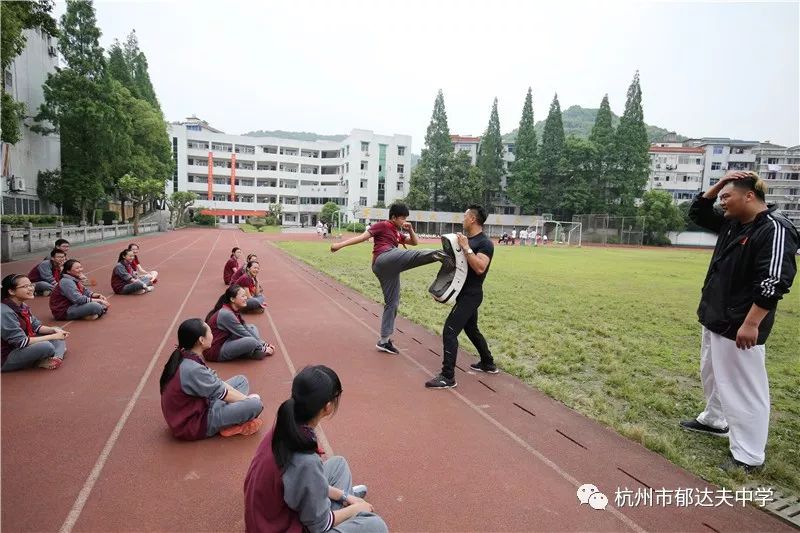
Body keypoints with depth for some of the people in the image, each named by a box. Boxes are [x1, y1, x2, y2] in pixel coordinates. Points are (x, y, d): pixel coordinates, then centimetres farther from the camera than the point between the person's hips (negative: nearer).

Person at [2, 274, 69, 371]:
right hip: (7, 358, -10)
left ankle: (57, 356, -17)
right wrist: (52, 337, -23)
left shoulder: (22, 306, 2)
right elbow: (21, 342, -27)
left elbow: (36, 326, 11)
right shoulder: (5, 312, -26)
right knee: (46, 346, -35)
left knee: (57, 331, 7)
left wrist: (54, 330, -8)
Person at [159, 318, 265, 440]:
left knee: (241, 380, 12)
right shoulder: (192, 369, -29)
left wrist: (245, 398, 2)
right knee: (256, 404, -21)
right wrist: (248, 399, -2)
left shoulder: (186, 357, -1)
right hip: (193, 424, -10)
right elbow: (223, 394, -18)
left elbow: (216, 382, 4)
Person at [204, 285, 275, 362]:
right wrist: (263, 348, -11)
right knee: (251, 341, -30)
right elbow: (244, 334, -19)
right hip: (215, 351, -10)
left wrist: (263, 344, 1)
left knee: (252, 328, 12)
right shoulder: (226, 314, -23)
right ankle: (261, 351, 0)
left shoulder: (235, 311, 4)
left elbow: (245, 328, 8)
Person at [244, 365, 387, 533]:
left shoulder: (284, 429, -11)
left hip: (280, 511, 8)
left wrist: (344, 496, 8)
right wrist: (356, 508, -2)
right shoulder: (306, 462, -35)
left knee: (338, 463, 15)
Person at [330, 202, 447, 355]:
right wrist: (340, 244, -6)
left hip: (387, 269, 9)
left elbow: (415, 242, 33)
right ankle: (435, 254, -58)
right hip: (385, 259, -9)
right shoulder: (382, 225, 8)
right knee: (416, 255, -27)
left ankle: (384, 341, 13)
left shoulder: (397, 233, 31)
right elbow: (362, 237, 1)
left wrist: (410, 230, 14)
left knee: (392, 303, 8)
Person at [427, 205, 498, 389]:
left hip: (470, 295, -10)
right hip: (466, 293, 10)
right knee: (471, 329, 22)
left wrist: (466, 248, -29)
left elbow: (480, 268, -31)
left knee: (449, 331, -13)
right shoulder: (467, 240, 11)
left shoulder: (485, 243, -16)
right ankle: (488, 364, 39)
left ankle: (448, 377, -9)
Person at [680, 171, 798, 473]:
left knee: (743, 388, -2)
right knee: (713, 375, 24)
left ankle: (749, 457, 9)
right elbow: (697, 213, 21)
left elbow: (774, 282, -26)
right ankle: (714, 420, 44)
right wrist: (718, 185, 5)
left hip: (740, 326, -10)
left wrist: (751, 324, -27)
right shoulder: (731, 223, 8)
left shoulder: (775, 230, -19)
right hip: (714, 318, 10)